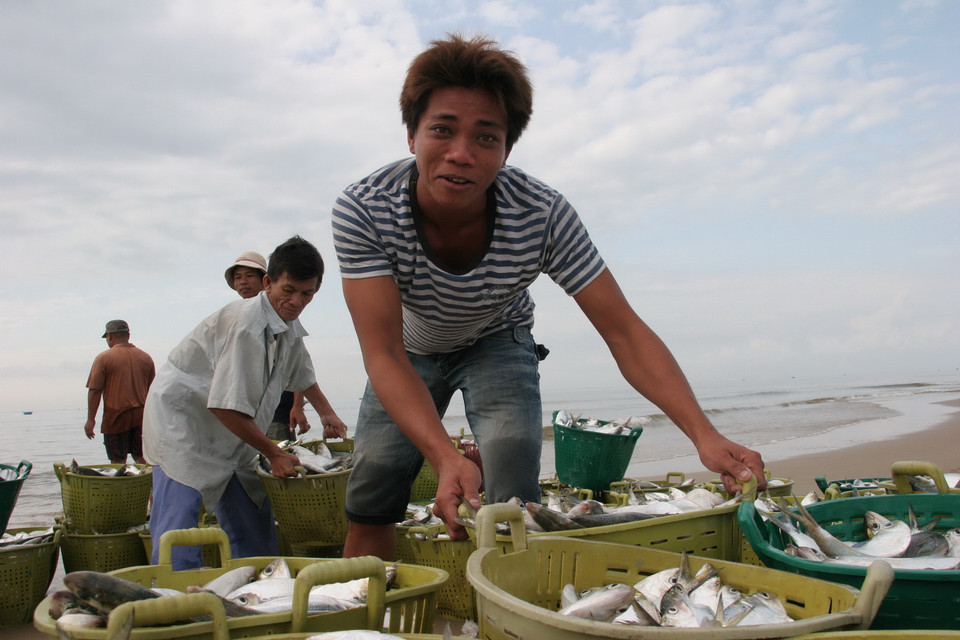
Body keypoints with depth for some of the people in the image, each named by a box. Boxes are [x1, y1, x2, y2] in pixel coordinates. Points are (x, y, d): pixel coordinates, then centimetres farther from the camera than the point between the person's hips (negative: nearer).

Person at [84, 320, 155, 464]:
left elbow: (94, 391, -9)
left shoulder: (103, 358, -5)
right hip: (141, 417, 4)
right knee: (141, 459, 10)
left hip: (116, 417, -4)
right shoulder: (145, 357, 8)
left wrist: (91, 420, -4)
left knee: (118, 461, 2)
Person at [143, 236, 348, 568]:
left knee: (255, 526, 10)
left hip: (228, 435, 9)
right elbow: (227, 406, -29)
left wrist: (328, 414, 26)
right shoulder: (247, 323, -27)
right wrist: (273, 453, -20)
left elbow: (303, 375, 25)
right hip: (181, 419, -9)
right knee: (179, 528, -18)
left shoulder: (290, 328, 2)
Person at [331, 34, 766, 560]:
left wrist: (704, 434, -44)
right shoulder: (361, 212, -34)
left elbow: (623, 330, -31)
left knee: (513, 501, -18)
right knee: (370, 503, -6)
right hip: (410, 349, 1)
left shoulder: (542, 215, -33)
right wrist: (445, 458, -55)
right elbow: (383, 354, -38)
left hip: (497, 342, 0)